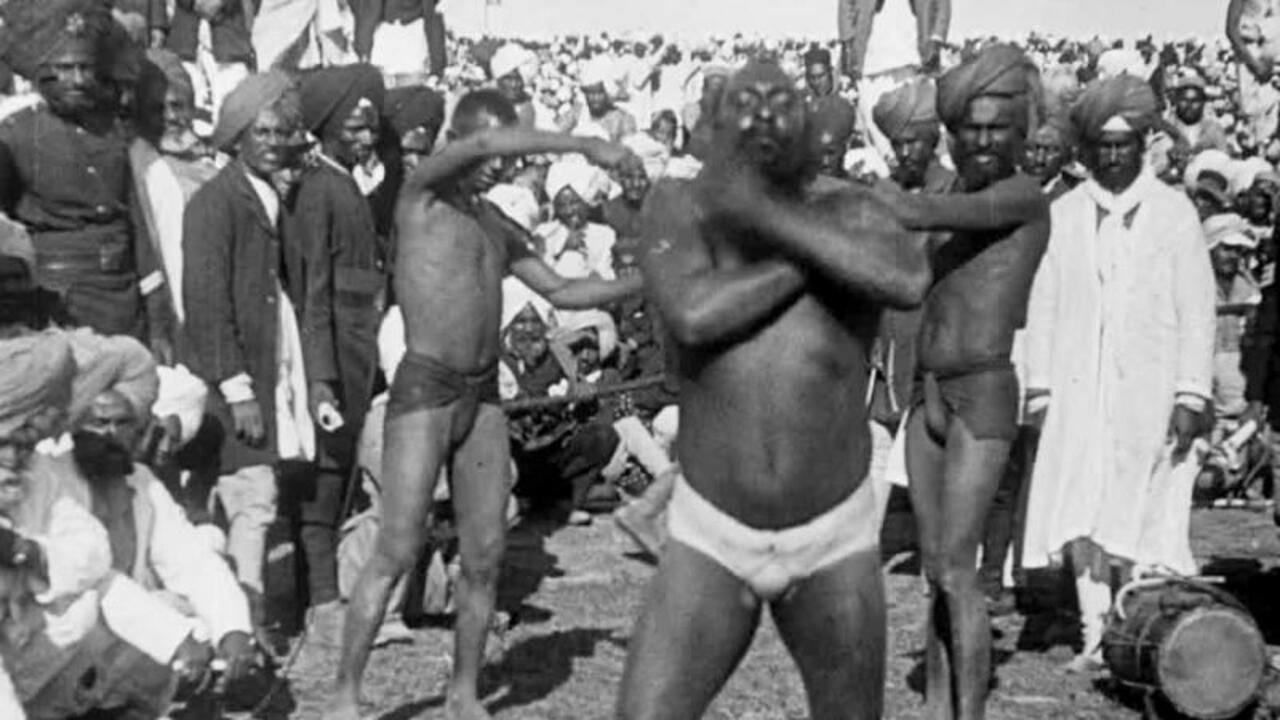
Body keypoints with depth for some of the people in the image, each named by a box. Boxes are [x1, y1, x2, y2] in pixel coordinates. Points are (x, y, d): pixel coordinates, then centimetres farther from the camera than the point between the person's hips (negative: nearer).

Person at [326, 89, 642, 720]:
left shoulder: (498, 225, 16)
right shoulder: (422, 194, -4)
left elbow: (562, 292, 19)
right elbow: (485, 145, -21)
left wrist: (637, 284, 7)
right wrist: (585, 146, -22)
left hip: (484, 395, 6)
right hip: (424, 389, -6)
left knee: (485, 555, 5)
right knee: (397, 552, -8)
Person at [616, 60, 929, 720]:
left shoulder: (848, 215, -10)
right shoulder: (680, 207, -9)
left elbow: (910, 281, -32)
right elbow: (692, 316, -28)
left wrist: (772, 214, -33)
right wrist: (817, 256, -20)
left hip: (833, 544, 1)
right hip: (711, 540, -1)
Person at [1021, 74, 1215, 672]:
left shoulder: (1174, 212, 2)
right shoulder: (1063, 214, 7)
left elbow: (1196, 309, -1)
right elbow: (1042, 304, 7)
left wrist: (1192, 395, -6)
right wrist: (1039, 387, 3)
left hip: (1150, 393, -2)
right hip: (1078, 393, 2)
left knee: (1143, 522, 0)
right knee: (1081, 520, 0)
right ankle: (1096, 638, 9)